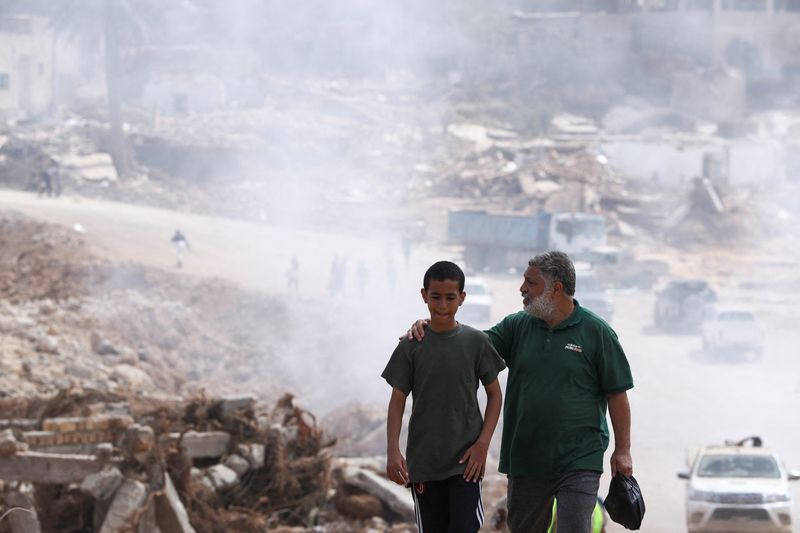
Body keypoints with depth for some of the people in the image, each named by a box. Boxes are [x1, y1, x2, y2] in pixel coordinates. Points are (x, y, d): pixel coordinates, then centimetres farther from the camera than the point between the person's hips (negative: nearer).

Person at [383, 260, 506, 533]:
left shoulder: (476, 342, -1)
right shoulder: (411, 346, 0)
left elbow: (494, 395, 6)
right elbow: (397, 401, 1)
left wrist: (483, 443, -6)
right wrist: (393, 451, -11)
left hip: (465, 460, -1)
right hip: (423, 462, 1)